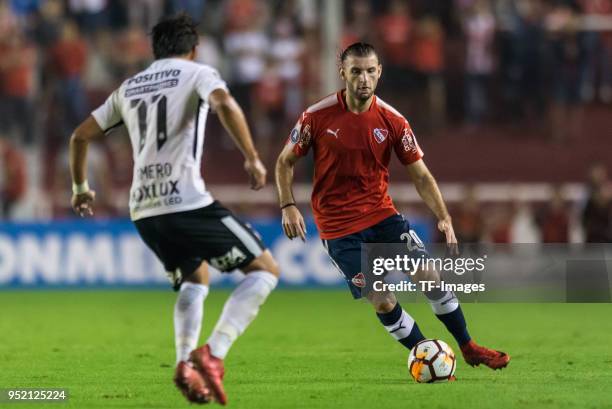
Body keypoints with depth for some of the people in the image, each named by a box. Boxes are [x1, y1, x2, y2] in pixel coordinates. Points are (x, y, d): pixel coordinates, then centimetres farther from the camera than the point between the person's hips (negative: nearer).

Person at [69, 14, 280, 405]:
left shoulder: (129, 87, 21)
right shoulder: (197, 73, 4)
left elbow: (80, 135, 26)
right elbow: (224, 103, -19)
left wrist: (81, 188, 40)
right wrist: (252, 157, -16)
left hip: (144, 209, 6)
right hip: (187, 202, -6)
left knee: (195, 278, 29)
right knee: (265, 269, 4)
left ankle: (186, 364, 7)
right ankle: (213, 354, -13)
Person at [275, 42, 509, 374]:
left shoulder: (392, 121, -6)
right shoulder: (317, 117, -12)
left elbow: (420, 175, -1)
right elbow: (285, 162, 1)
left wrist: (444, 218, -13)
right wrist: (288, 207, -12)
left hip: (381, 214, 3)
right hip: (339, 227, -3)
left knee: (431, 275, -7)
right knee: (384, 302, -10)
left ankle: (469, 349, 11)